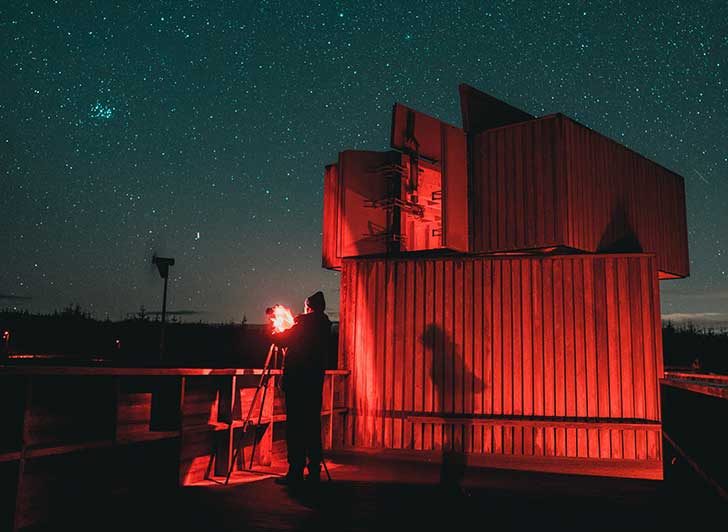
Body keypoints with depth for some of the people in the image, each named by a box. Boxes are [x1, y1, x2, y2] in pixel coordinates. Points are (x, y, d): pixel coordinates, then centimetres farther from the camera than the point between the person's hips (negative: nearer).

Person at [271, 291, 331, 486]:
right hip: (315, 382, 7)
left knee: (295, 426, -3)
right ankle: (314, 470, 15)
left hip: (297, 381, -7)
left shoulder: (304, 324, -12)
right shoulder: (324, 325, 10)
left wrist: (276, 332, 14)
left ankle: (296, 471, -2)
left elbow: (281, 340, -6)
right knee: (312, 424, 11)